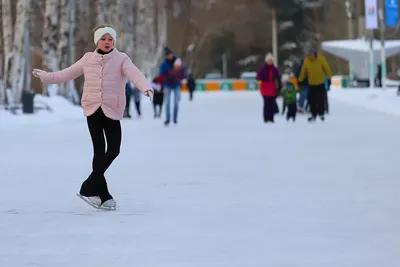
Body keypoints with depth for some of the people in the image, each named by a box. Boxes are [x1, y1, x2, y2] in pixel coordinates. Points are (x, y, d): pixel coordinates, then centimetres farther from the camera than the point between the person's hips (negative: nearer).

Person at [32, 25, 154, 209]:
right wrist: (44, 76, 25)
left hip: (112, 111, -1)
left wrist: (146, 87, -39)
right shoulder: (88, 59, 7)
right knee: (99, 150, -2)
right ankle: (102, 194, 2)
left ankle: (89, 187, 6)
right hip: (93, 109, 1)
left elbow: (134, 74, -20)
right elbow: (66, 74, 19)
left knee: (113, 150, -8)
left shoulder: (121, 59, -2)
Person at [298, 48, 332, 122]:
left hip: (321, 83, -2)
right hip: (311, 83, 2)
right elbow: (303, 71, 5)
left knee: (321, 99, 2)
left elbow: (327, 69, -4)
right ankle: (313, 115, 8)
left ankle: (321, 114, 17)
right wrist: (300, 80, 9)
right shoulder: (306, 60, -5)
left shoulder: (321, 59, -11)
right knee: (312, 100, 0)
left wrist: (329, 78, -5)